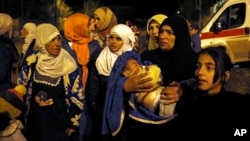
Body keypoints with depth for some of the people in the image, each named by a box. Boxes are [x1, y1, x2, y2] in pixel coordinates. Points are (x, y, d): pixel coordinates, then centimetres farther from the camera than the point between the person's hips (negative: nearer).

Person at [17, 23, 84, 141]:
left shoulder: (68, 66, -14)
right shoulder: (31, 62, -6)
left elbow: (77, 97, -8)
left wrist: (73, 123, -6)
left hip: (60, 124, -2)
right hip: (35, 122, 3)